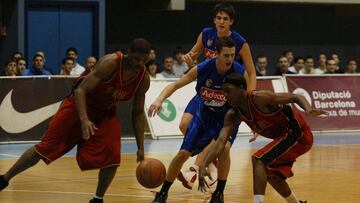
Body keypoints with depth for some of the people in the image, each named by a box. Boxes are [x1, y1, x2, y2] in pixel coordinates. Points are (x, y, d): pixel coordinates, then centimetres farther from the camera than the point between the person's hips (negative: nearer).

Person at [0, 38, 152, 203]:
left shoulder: (144, 79, -13)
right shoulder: (110, 63, -30)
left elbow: (138, 113, 0)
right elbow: (80, 90, -29)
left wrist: (140, 147, -4)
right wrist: (84, 120, -43)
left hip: (106, 112, 5)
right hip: (80, 104, -5)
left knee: (112, 157, -13)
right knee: (45, 148, -4)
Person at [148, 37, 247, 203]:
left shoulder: (239, 73, -26)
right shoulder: (202, 69, -24)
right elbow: (175, 85, -15)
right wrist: (159, 100, -32)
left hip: (227, 116, -1)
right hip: (203, 112, 1)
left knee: (224, 149, -25)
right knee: (183, 153, 0)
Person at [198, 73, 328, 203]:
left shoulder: (259, 98, -23)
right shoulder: (233, 115, -1)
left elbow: (296, 97, -21)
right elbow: (221, 141, -9)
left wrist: (308, 109, -43)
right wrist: (203, 166, -22)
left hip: (297, 134, -9)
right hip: (285, 136, 9)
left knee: (258, 160, -21)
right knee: (270, 174, 20)